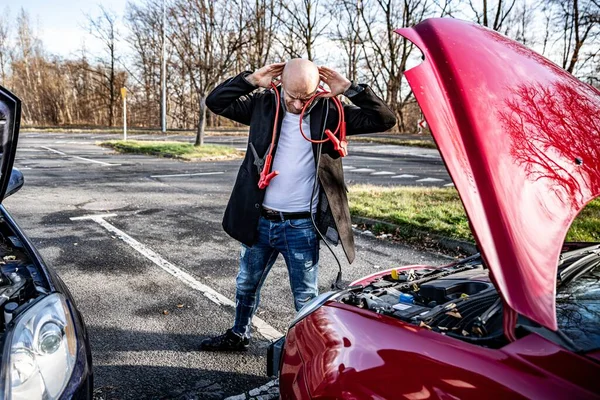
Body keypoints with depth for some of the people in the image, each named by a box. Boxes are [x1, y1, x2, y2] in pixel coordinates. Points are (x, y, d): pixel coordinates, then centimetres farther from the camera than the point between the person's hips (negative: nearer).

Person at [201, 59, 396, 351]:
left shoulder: (329, 111, -5)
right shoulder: (264, 104, 0)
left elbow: (384, 119, -7)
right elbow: (215, 102, 0)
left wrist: (349, 89, -15)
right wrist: (251, 79, -10)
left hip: (301, 226, -3)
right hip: (259, 220, 4)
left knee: (306, 296, 10)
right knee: (246, 283, 22)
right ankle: (238, 335, 47)